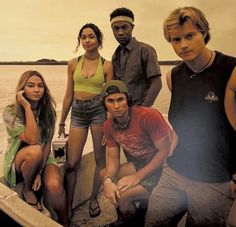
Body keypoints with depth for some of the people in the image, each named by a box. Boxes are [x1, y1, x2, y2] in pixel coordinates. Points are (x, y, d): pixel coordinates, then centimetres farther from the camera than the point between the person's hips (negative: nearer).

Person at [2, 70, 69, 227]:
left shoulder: (48, 111, -5)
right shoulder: (10, 113, -15)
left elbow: (47, 144, -6)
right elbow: (33, 140, -27)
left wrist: (40, 171, -17)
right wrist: (27, 107, -28)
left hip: (43, 159, 2)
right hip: (18, 162, -2)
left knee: (55, 185, -29)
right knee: (35, 151, -36)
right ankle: (27, 190, -6)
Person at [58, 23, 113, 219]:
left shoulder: (106, 65, 1)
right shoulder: (74, 64, 7)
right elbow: (68, 95, 10)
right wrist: (62, 122, 12)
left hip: (99, 111, -1)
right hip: (78, 113, 2)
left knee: (100, 158, 8)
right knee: (72, 163, 1)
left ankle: (94, 199, 30)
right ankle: (68, 205, 18)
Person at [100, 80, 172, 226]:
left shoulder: (149, 116, -26)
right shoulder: (108, 126, -4)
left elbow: (165, 151, -22)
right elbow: (113, 159, 2)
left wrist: (137, 177, -21)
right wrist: (108, 179, -19)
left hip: (164, 167, -7)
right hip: (140, 164, 7)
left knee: (121, 195, -19)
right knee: (104, 174, 3)